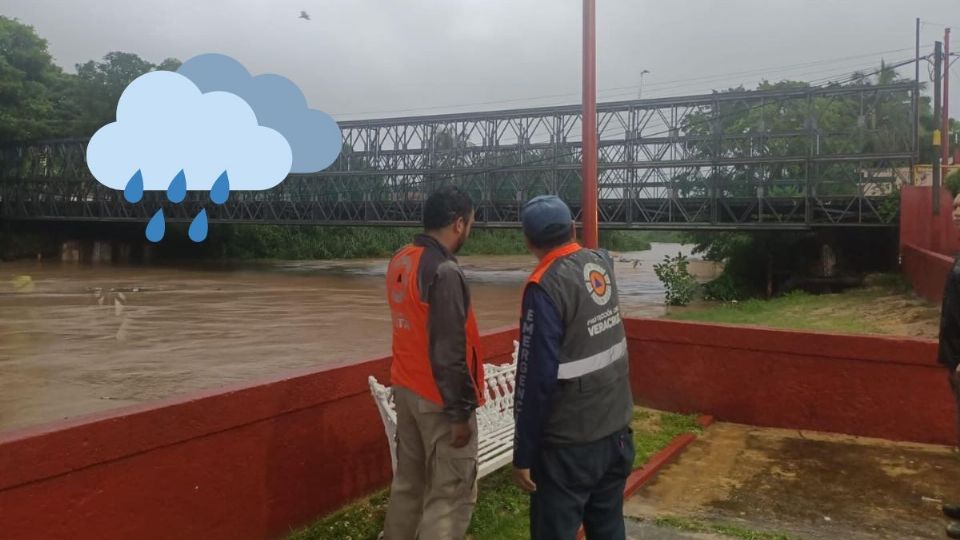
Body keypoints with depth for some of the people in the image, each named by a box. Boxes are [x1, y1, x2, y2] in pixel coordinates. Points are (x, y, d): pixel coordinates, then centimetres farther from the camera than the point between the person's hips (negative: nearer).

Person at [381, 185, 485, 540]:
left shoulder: (399, 262, 4)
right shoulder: (444, 272, -23)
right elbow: (449, 352, -23)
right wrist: (460, 411, -16)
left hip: (406, 389, 9)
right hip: (438, 399, -8)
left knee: (408, 481, 20)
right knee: (451, 494, 3)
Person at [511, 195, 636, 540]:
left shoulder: (545, 286, -19)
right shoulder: (601, 263, 1)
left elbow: (536, 379, -20)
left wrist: (522, 455, -12)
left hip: (570, 445, -7)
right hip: (617, 430, 7)